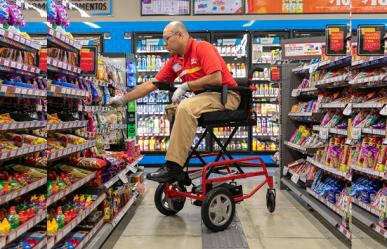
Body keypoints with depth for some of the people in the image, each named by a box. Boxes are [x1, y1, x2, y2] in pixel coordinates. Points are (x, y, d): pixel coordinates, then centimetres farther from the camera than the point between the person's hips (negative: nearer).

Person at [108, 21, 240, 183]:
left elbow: (216, 78, -22)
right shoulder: (174, 62, 11)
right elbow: (151, 84, 12)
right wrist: (123, 99, 10)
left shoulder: (202, 48, -10)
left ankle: (174, 168, -25)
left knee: (185, 107, -28)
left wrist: (185, 86, -15)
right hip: (206, 96, 8)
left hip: (226, 94, -8)